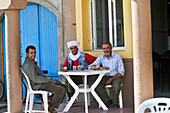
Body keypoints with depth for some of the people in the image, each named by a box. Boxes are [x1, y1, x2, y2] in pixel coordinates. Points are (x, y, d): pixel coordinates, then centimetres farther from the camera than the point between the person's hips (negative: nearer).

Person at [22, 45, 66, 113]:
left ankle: (50, 104, 10)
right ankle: (51, 107, -1)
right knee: (61, 90, -20)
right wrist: (49, 80, -17)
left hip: (41, 81, 11)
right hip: (37, 85, -11)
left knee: (63, 86, 10)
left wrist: (47, 79, 8)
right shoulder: (28, 65, -20)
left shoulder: (32, 61, 15)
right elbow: (35, 79, -26)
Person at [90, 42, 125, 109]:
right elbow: (92, 66, -3)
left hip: (116, 76, -3)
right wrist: (101, 67, -23)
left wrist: (111, 79, -17)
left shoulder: (117, 57, -2)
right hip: (105, 77, 3)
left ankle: (115, 103, -13)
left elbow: (121, 72, -5)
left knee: (116, 85, -35)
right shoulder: (101, 57, 6)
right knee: (97, 86, -26)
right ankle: (108, 102, -14)